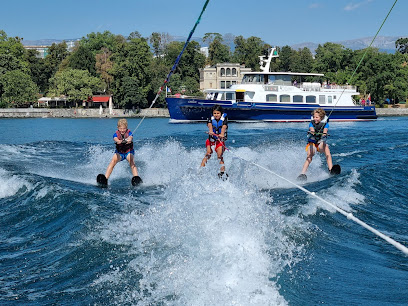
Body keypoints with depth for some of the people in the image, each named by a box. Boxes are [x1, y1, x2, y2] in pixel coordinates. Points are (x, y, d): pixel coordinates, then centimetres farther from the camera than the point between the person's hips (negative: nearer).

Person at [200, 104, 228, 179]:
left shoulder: (224, 120, -4)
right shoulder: (211, 119, 0)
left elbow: (224, 127, -24)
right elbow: (209, 125, -23)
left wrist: (222, 134, -46)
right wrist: (210, 131, -46)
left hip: (220, 141, -1)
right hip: (211, 140, 1)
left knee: (220, 155, -17)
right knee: (209, 153, -19)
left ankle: (222, 172, -19)